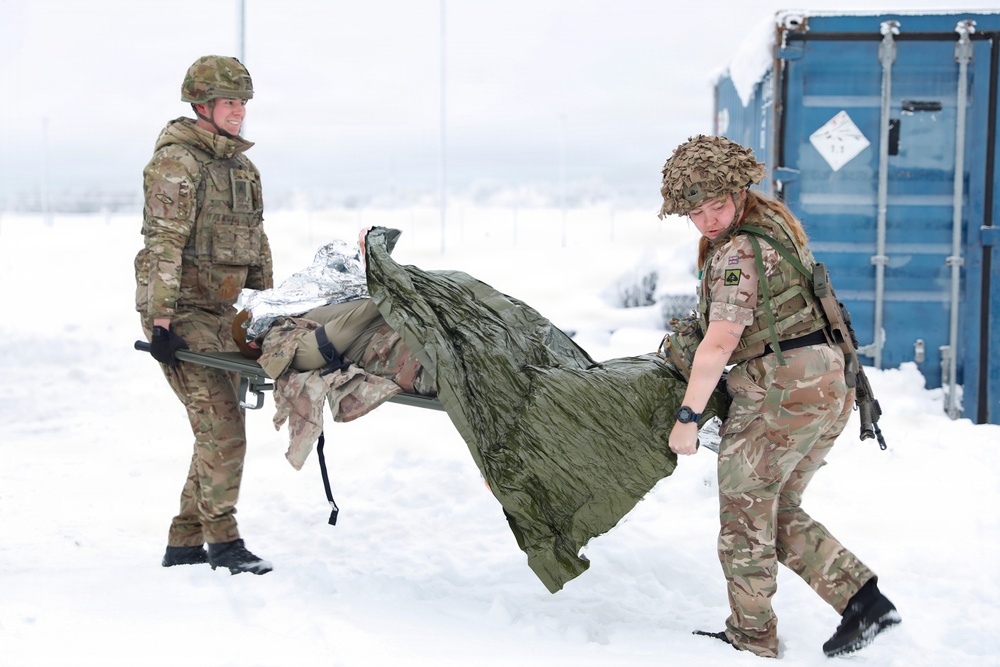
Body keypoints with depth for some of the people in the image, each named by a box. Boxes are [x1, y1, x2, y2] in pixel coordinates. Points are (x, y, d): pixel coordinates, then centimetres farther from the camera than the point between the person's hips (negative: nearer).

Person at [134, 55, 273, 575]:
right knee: (223, 429, -12)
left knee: (218, 432, 9)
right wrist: (161, 320, -21)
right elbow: (163, 246, -17)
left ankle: (184, 543, 18)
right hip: (182, 311, -8)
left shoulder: (241, 165, 15)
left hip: (223, 312, 9)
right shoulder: (177, 162, -11)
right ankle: (224, 542, 0)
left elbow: (257, 245, 21)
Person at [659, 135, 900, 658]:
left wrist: (687, 417, -18)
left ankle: (752, 638, 17)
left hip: (781, 394, -10)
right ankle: (862, 599, 10)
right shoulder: (770, 216, 13)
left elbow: (719, 345, -24)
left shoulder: (737, 253, -18)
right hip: (828, 387, 10)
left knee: (744, 515, 6)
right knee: (779, 511, 19)